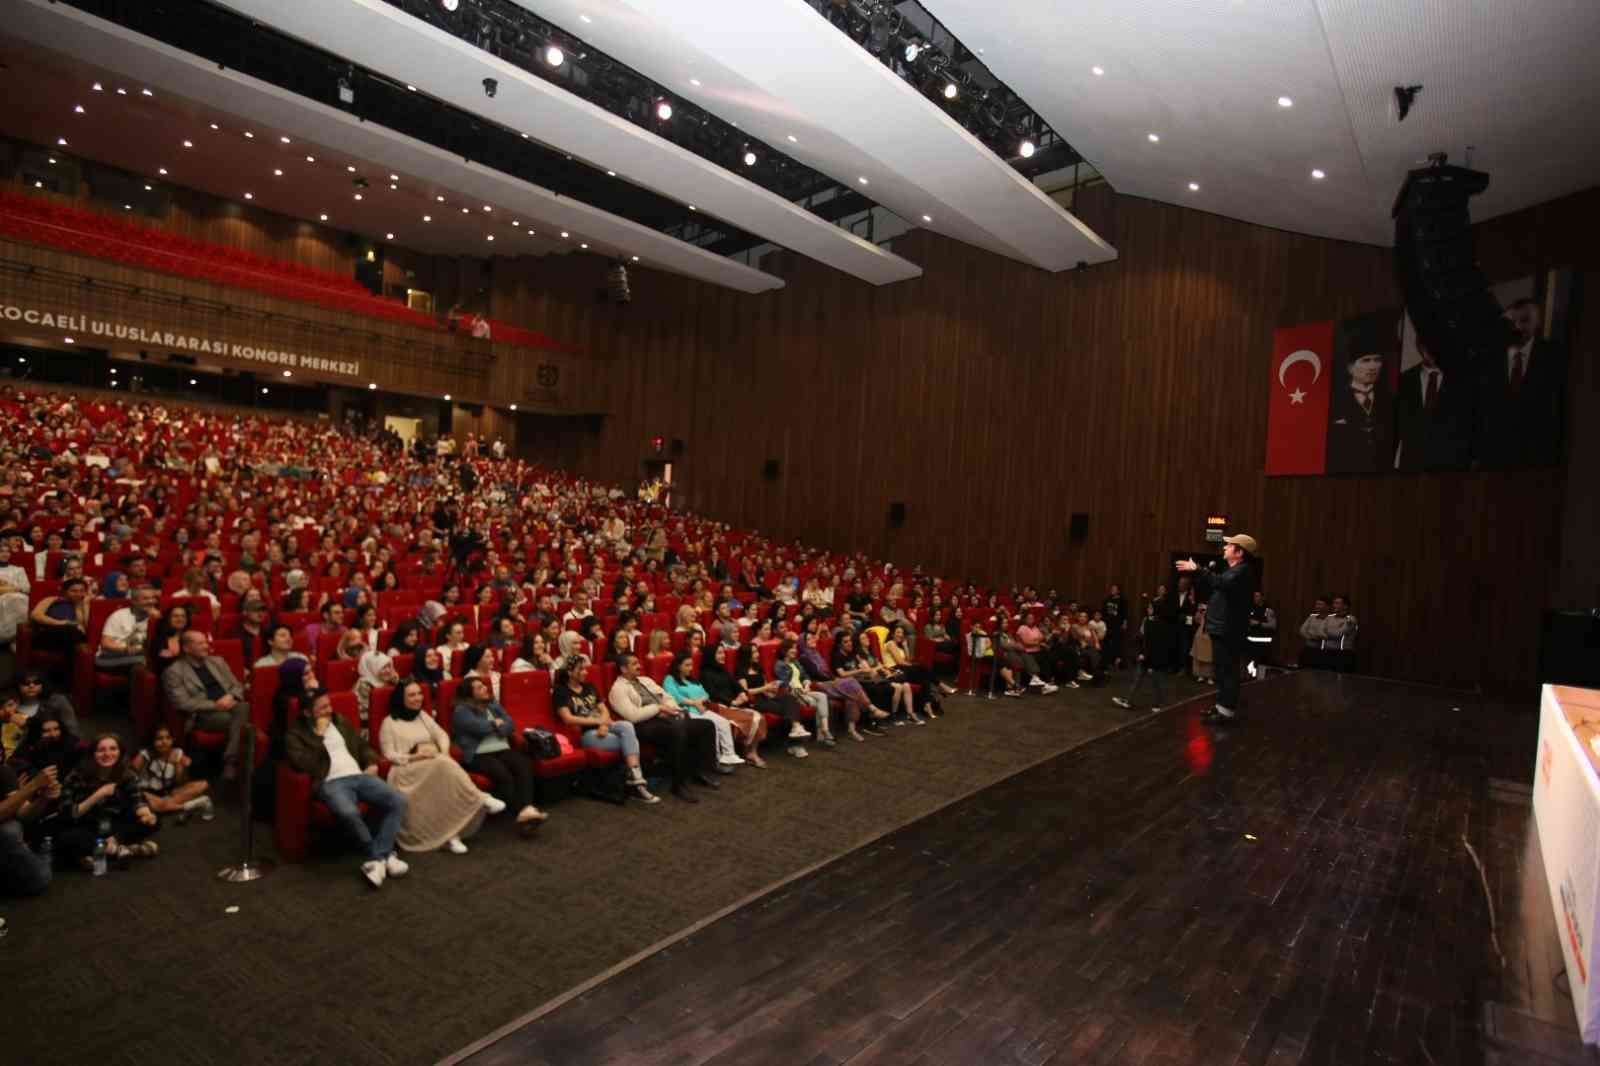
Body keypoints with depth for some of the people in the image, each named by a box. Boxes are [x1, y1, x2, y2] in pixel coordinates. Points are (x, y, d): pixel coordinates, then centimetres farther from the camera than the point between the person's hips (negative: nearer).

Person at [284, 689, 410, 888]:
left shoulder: (340, 721, 21)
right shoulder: (295, 734, 5)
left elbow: (363, 744, 27)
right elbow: (303, 765, -11)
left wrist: (372, 763, 8)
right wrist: (319, 736, -9)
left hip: (360, 775, 5)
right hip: (331, 782, -5)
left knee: (398, 801, -20)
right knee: (349, 812, -38)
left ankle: (376, 858, -19)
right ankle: (384, 855, -17)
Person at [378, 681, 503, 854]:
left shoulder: (423, 716, 24)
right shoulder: (389, 723, 9)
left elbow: (442, 735, 16)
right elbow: (389, 755, 0)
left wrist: (443, 752, -6)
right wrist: (414, 757, -16)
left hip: (437, 764, 4)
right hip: (409, 768, -4)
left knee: (445, 764, -35)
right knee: (443, 765, -37)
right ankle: (481, 800, -36)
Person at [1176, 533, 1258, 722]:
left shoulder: (1243, 571, -12)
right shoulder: (1232, 571, 21)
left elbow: (1223, 583, -34)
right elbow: (1211, 594, 20)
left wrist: (1197, 570, -34)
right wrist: (1196, 575, 8)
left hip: (1229, 631, -10)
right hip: (1221, 629, 10)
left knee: (1227, 671, -7)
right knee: (1221, 670, 16)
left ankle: (1227, 709, -2)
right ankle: (1222, 705, 25)